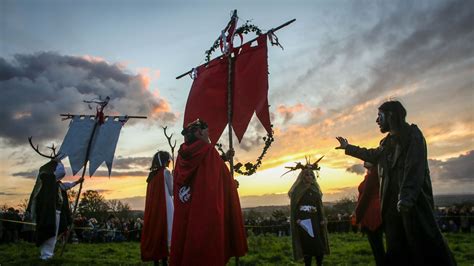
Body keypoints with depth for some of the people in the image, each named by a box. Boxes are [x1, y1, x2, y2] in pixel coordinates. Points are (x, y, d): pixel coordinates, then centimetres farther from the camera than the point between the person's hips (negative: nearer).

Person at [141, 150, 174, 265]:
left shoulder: (152, 174, 12)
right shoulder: (166, 172, -7)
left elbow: (153, 192, 15)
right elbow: (171, 192, -7)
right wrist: (174, 181, 9)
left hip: (152, 207, 6)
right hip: (164, 206, -6)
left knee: (154, 230, 8)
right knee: (164, 231, -2)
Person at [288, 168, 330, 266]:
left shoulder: (315, 190, 15)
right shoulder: (297, 190, 2)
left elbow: (320, 206, 11)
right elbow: (294, 206, -5)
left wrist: (322, 219, 1)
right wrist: (297, 219, -16)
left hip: (315, 221, 4)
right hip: (302, 221, -4)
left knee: (319, 244, -1)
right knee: (307, 245, -7)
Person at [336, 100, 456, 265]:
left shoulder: (412, 134, -4)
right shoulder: (388, 142, 19)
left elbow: (415, 168, -17)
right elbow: (373, 155, 38)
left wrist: (407, 197, -27)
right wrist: (348, 147, 44)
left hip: (414, 202, -8)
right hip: (393, 203, 8)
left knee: (425, 247, -8)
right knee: (397, 252, 9)